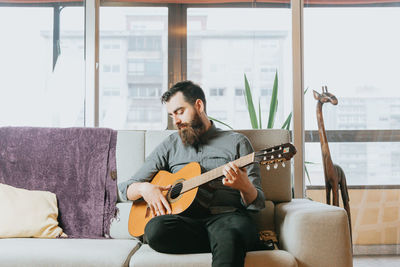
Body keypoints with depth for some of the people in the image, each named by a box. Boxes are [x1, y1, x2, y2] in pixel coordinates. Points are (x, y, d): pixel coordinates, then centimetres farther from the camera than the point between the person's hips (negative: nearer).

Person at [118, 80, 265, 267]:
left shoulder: (236, 142, 12)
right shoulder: (170, 145, 20)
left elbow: (257, 203, 7)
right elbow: (126, 188, 20)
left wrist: (245, 186, -17)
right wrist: (144, 188, -3)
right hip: (186, 219, 4)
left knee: (230, 235, -40)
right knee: (155, 229, -32)